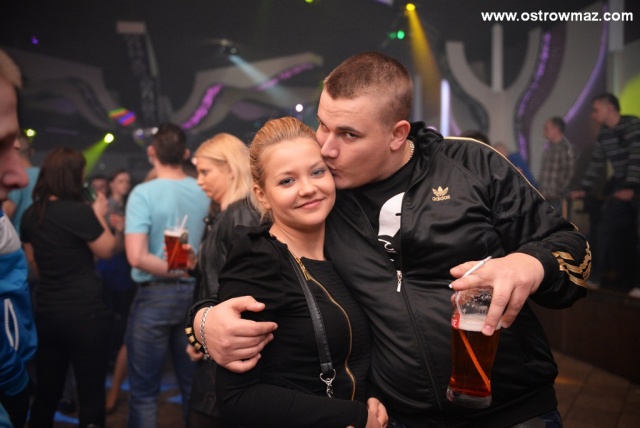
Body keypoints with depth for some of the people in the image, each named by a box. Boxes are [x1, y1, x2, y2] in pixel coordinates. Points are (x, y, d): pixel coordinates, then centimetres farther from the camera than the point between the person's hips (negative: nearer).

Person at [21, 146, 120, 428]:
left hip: (46, 310, 7)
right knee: (91, 391, 5)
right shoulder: (79, 211, -17)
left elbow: (33, 262, 15)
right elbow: (107, 250, -4)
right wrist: (99, 215, 6)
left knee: (46, 389, 18)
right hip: (84, 310, -7)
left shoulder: (30, 215, 4)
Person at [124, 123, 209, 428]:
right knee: (193, 383, 16)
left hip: (156, 295, -4)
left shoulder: (144, 193, -13)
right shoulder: (204, 193, 0)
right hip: (195, 293, 5)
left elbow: (137, 256, -20)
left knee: (144, 389, 9)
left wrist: (176, 271, -11)